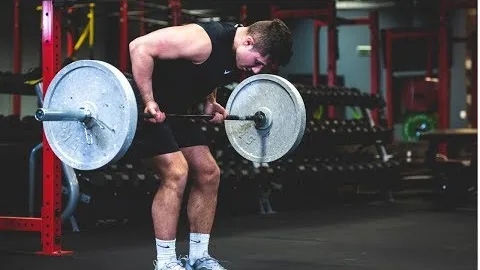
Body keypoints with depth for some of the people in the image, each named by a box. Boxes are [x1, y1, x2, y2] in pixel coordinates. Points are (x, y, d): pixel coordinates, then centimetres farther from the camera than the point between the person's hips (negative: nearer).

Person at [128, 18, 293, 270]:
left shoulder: (235, 54, -2)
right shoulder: (205, 40, -30)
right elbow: (140, 47, -30)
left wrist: (209, 103, 5)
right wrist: (149, 102, -28)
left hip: (175, 108, 9)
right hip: (148, 108, -9)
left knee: (208, 173, 5)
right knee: (176, 173, -19)